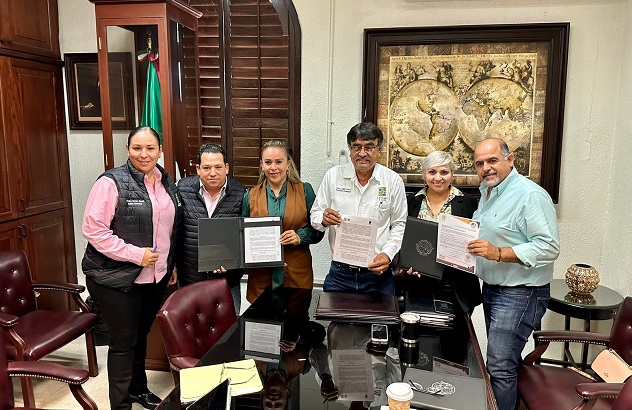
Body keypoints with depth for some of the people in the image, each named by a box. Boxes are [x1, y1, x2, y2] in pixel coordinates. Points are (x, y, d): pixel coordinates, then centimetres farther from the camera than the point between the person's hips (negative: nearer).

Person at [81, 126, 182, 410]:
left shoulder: (166, 182, 7)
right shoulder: (112, 182, -14)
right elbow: (93, 229, -18)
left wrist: (171, 265, 15)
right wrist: (135, 254, -21)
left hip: (156, 277, 6)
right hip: (117, 279, -6)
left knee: (141, 335, 21)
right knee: (124, 342, 5)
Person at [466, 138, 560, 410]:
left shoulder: (530, 195, -18)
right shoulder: (487, 192, 12)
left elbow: (548, 247, -23)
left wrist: (498, 253, -29)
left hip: (520, 294, -9)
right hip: (491, 289, 9)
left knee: (499, 367, -5)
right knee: (505, 360, 20)